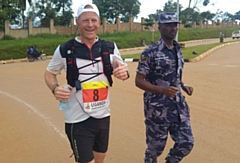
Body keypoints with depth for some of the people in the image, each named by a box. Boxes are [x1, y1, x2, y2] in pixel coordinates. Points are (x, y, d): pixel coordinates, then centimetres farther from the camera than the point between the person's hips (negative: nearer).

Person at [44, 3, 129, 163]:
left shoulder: (110, 47, -2)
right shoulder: (65, 50, -9)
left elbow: (122, 69, 8)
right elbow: (50, 72, 4)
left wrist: (125, 72, -16)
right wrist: (55, 88, -17)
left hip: (103, 116, 4)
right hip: (79, 119, -4)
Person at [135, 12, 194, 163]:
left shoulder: (178, 49, 8)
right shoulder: (150, 52, -13)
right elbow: (139, 81, -14)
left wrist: (183, 86, 1)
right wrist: (162, 90, -27)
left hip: (179, 106, 6)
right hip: (158, 108, -6)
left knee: (186, 143, 7)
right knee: (155, 146, 9)